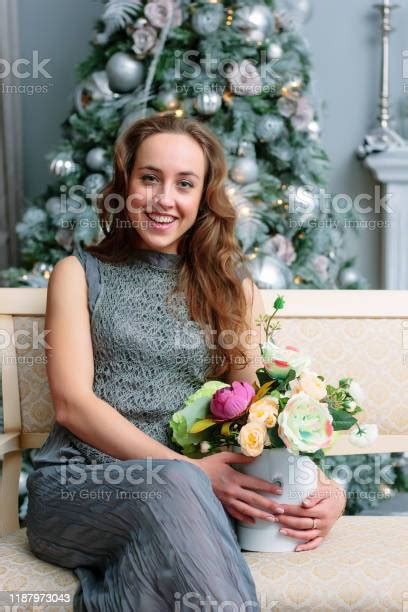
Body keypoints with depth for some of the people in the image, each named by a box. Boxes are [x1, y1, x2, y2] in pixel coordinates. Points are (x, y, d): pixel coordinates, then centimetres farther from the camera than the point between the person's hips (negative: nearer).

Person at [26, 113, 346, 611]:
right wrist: (187, 471, -15)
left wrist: (322, 489, -11)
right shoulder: (79, 273, 8)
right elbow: (72, 404, -3)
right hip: (78, 482, -2)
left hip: (191, 491, 2)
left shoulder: (233, 288, 14)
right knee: (173, 486, -36)